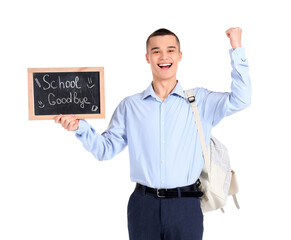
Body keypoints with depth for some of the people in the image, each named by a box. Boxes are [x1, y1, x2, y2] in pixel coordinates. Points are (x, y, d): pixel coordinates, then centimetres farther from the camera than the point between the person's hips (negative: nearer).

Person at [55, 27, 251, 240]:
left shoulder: (200, 101, 6)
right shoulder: (130, 106, 10)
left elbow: (239, 100, -7)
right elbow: (106, 148, 10)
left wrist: (237, 50, -8)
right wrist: (80, 127, -6)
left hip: (185, 206, -1)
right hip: (143, 205, 1)